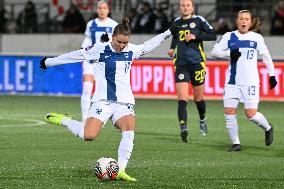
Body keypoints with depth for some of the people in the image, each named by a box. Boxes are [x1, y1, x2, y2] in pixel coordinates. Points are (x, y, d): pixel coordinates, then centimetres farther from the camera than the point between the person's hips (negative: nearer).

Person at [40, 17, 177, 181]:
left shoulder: (131, 50, 9)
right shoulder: (100, 49, -4)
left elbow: (148, 46, 28)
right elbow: (77, 55, 4)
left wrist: (168, 33, 35)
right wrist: (49, 62, 12)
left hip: (124, 102, 4)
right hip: (102, 101, -4)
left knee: (129, 132, -23)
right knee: (89, 136, -20)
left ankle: (121, 171, -23)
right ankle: (62, 120, 7)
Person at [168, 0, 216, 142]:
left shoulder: (198, 20, -1)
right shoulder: (177, 22, 11)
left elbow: (213, 36, -6)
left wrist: (195, 36, -15)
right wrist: (172, 49, 12)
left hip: (197, 63, -2)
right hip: (181, 65, 2)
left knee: (198, 98, 10)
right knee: (182, 100, -12)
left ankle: (202, 120, 39)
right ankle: (183, 129, -19)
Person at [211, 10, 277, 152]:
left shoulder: (257, 38, 3)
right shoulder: (229, 36, 5)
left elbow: (266, 56, 13)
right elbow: (214, 51, 1)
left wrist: (272, 75, 15)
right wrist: (229, 53, -15)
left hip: (250, 82, -2)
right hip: (232, 81, 2)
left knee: (251, 114, -10)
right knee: (229, 112, -8)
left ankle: (268, 128, 20)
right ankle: (235, 143, 4)